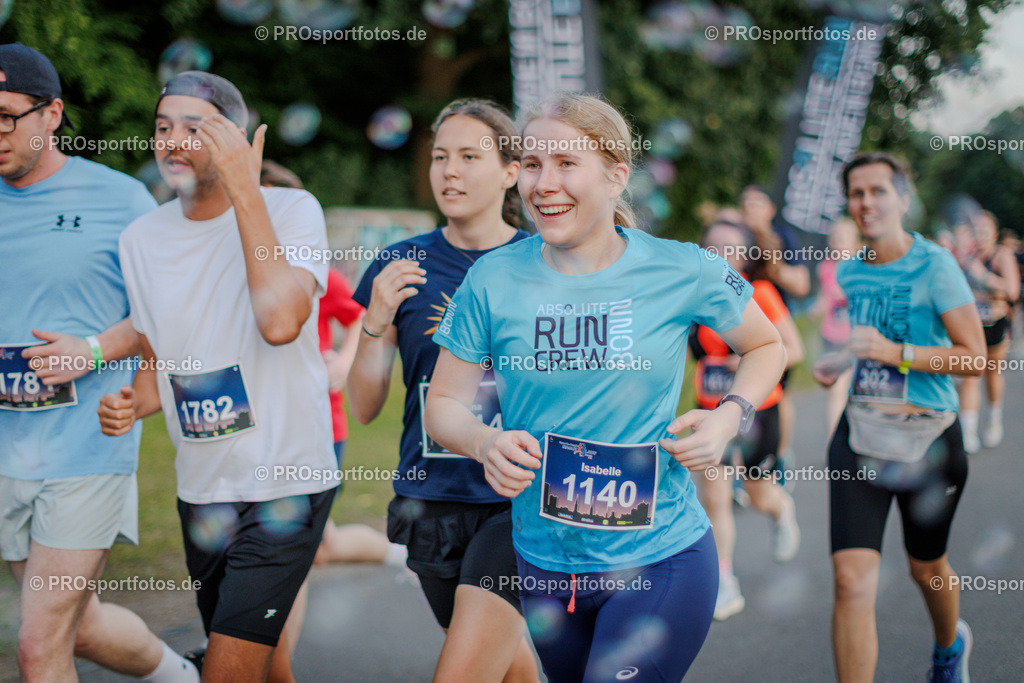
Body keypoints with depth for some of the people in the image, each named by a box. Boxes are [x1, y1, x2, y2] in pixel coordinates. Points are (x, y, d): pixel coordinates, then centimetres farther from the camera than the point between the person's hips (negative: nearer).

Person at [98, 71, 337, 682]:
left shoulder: (291, 210, -12)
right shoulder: (141, 239, 5)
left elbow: (280, 322, -30)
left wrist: (245, 189, -26)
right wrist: (132, 404, -6)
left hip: (285, 483, -6)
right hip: (201, 488, 6)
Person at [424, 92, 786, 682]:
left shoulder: (683, 272, -8)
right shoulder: (495, 279, -4)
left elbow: (767, 346, 10)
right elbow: (444, 403, 2)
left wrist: (729, 417, -9)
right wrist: (485, 442, -19)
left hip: (661, 561, -3)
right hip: (543, 562, 3)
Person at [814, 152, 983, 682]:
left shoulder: (935, 266, -11)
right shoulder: (847, 271, 5)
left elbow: (974, 357, -15)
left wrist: (896, 353, -24)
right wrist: (834, 362, 4)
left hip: (928, 439, -3)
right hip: (860, 437, 3)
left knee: (926, 569, 19)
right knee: (852, 579, -12)